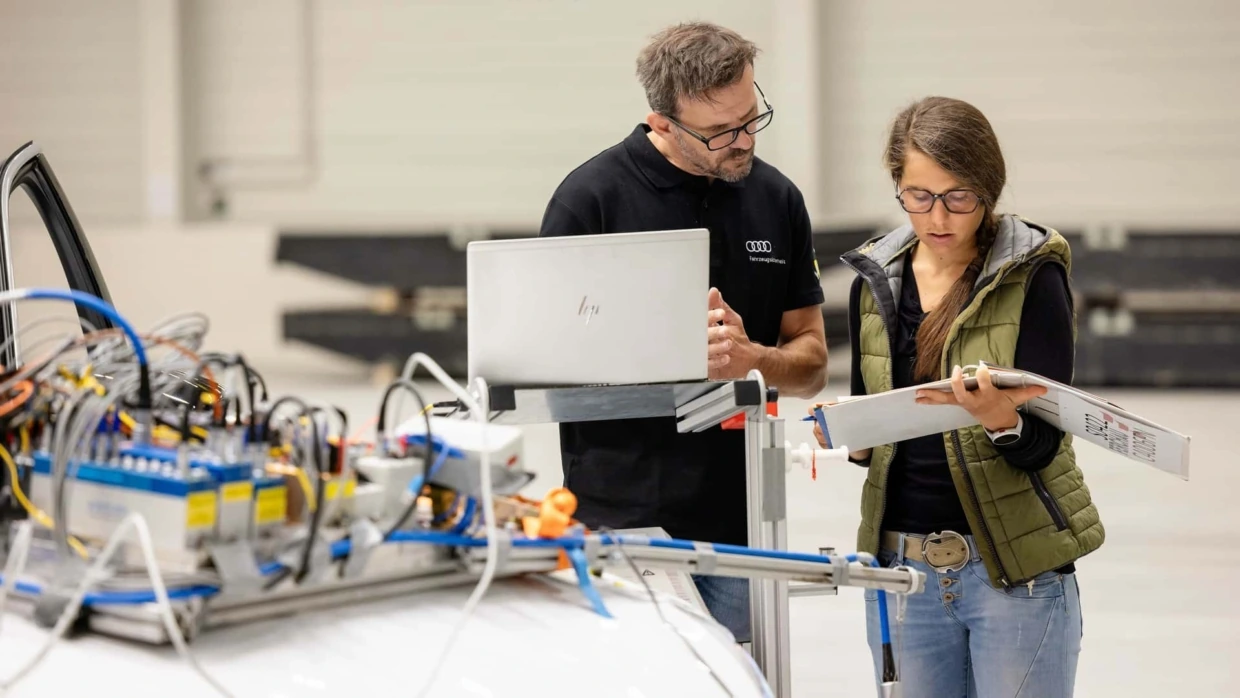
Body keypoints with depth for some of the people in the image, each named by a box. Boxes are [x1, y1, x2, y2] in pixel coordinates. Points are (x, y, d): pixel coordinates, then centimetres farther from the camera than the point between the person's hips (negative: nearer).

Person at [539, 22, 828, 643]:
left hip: (738, 521, 4)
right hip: (622, 522, -4)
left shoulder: (777, 199, 8)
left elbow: (810, 363, 10)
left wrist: (752, 358, -12)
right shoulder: (593, 196, -7)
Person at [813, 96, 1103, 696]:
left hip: (1016, 565, -4)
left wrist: (1001, 420, -32)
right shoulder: (876, 279, 6)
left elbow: (1043, 443, -11)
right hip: (901, 562, 4)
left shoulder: (1033, 276, -6)